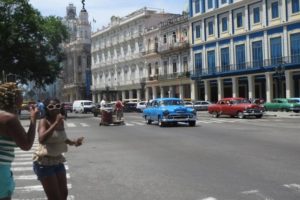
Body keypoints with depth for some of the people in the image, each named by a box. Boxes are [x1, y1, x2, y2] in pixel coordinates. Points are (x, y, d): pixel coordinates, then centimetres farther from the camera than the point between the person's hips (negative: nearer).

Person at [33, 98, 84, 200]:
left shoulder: (61, 121, 2)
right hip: (44, 162, -7)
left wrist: (73, 142, 4)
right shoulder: (44, 121, -17)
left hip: (58, 160, 7)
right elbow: (42, 139, -37)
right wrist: (55, 123, -36)